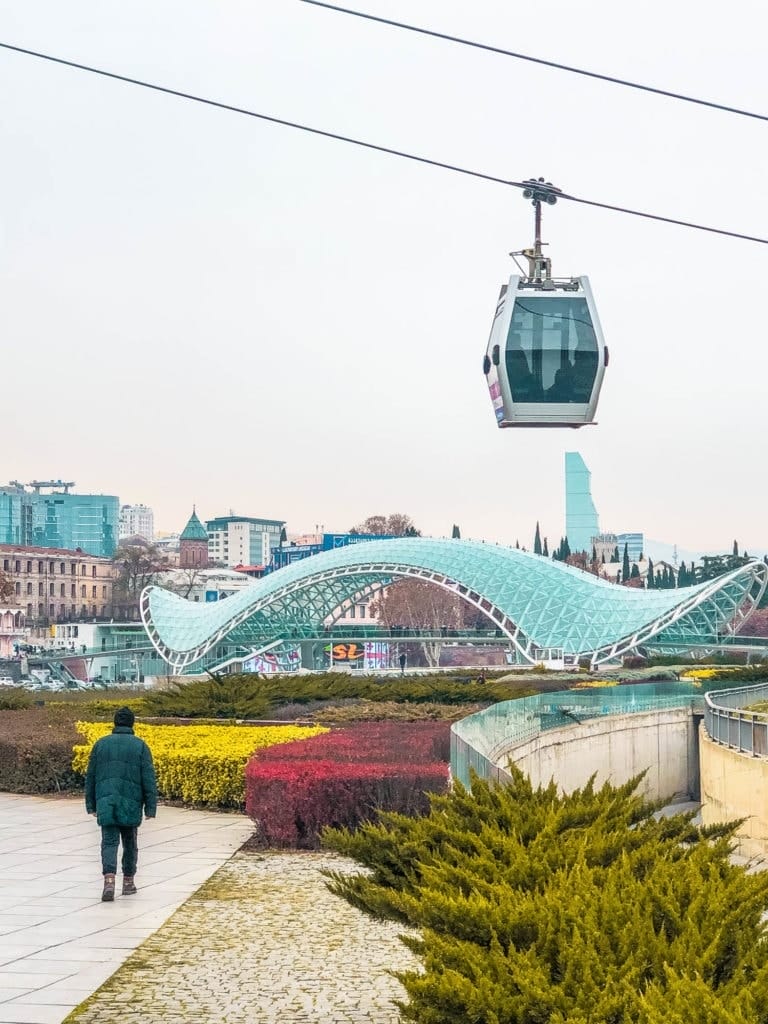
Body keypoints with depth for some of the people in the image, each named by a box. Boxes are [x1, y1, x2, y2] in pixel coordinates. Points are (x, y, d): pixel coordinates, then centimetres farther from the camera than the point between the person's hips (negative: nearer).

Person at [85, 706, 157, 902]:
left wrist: (91, 805, 16)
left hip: (106, 803, 0)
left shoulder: (101, 744, 5)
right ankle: (128, 882, 25)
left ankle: (109, 881, -23)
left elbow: (90, 776, 8)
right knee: (130, 842, 16)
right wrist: (151, 808, -3)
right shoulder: (140, 746, -1)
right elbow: (149, 779, -6)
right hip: (131, 804, 0)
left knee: (109, 842, -3)